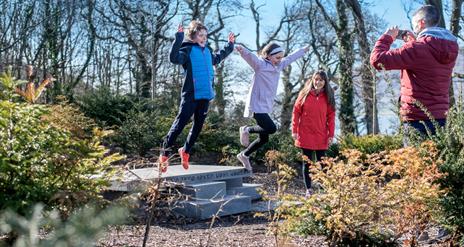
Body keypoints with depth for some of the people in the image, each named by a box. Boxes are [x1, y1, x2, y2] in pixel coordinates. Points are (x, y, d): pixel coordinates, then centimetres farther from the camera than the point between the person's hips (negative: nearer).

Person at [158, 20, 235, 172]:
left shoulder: (207, 51, 16)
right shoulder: (187, 49, -6)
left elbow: (216, 58, 38)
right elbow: (174, 58, -26)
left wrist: (230, 46, 39)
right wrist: (178, 39, -33)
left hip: (205, 94, 7)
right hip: (191, 94, -7)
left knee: (198, 125, 12)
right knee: (180, 123, -7)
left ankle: (185, 151, 26)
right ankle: (165, 153, 0)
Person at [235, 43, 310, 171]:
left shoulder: (278, 66, 14)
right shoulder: (260, 64, -10)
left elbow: (290, 58, 28)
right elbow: (250, 56, -29)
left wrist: (304, 50, 42)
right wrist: (242, 50, -50)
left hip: (266, 107, 9)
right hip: (257, 106, -9)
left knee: (264, 138, 10)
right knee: (271, 128, -23)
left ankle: (244, 155, 27)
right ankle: (246, 130, -1)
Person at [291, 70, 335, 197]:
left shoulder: (327, 97, 3)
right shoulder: (304, 94, 0)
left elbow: (331, 116, 4)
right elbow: (296, 111, 1)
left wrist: (331, 134, -2)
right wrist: (294, 131, -4)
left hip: (321, 137, 1)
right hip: (305, 135, -1)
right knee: (307, 162, 5)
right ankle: (308, 189, 11)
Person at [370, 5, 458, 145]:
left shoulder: (417, 49, -17)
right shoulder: (450, 47, 8)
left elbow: (377, 60, -17)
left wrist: (387, 37, -2)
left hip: (417, 118, -8)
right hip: (440, 117, 8)